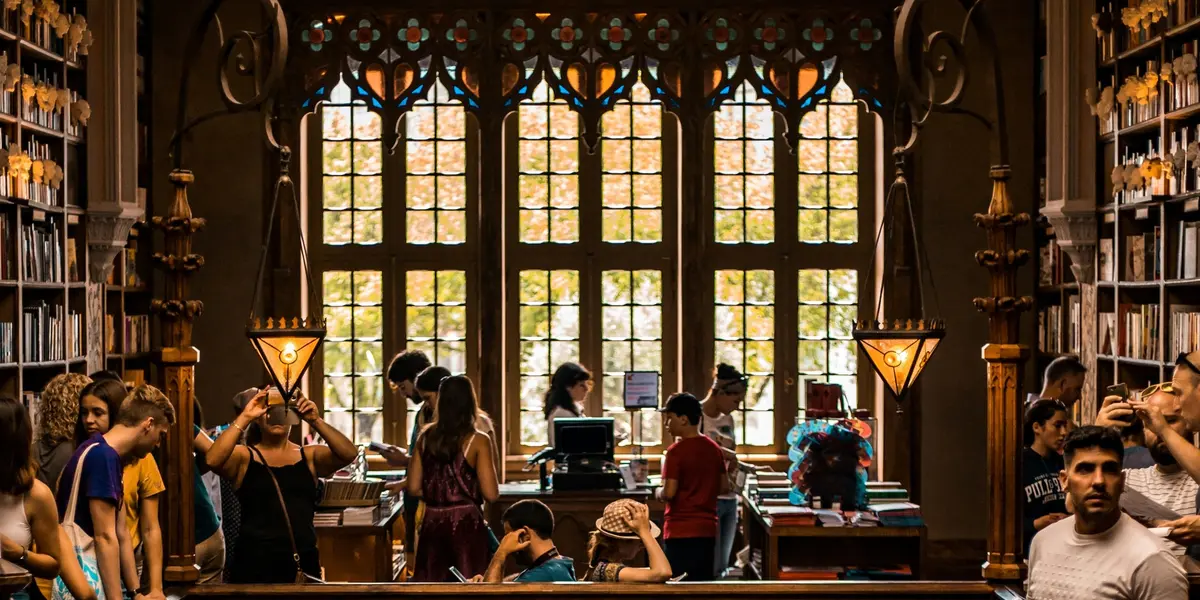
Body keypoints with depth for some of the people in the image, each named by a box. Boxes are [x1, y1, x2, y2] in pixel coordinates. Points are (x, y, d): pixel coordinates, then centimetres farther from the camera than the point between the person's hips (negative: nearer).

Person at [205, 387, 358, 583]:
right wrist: (244, 418, -19)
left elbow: (349, 454, -7)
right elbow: (212, 460, -18)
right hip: (255, 563, -2)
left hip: (304, 563, 2)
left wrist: (316, 421, -16)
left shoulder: (309, 457, 8)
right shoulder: (244, 457, 2)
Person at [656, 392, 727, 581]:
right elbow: (724, 487, 14)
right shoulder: (714, 448, 7)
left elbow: (669, 493, -18)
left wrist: (659, 493, 3)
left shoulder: (677, 450, -13)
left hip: (680, 531, -7)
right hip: (707, 528, 7)